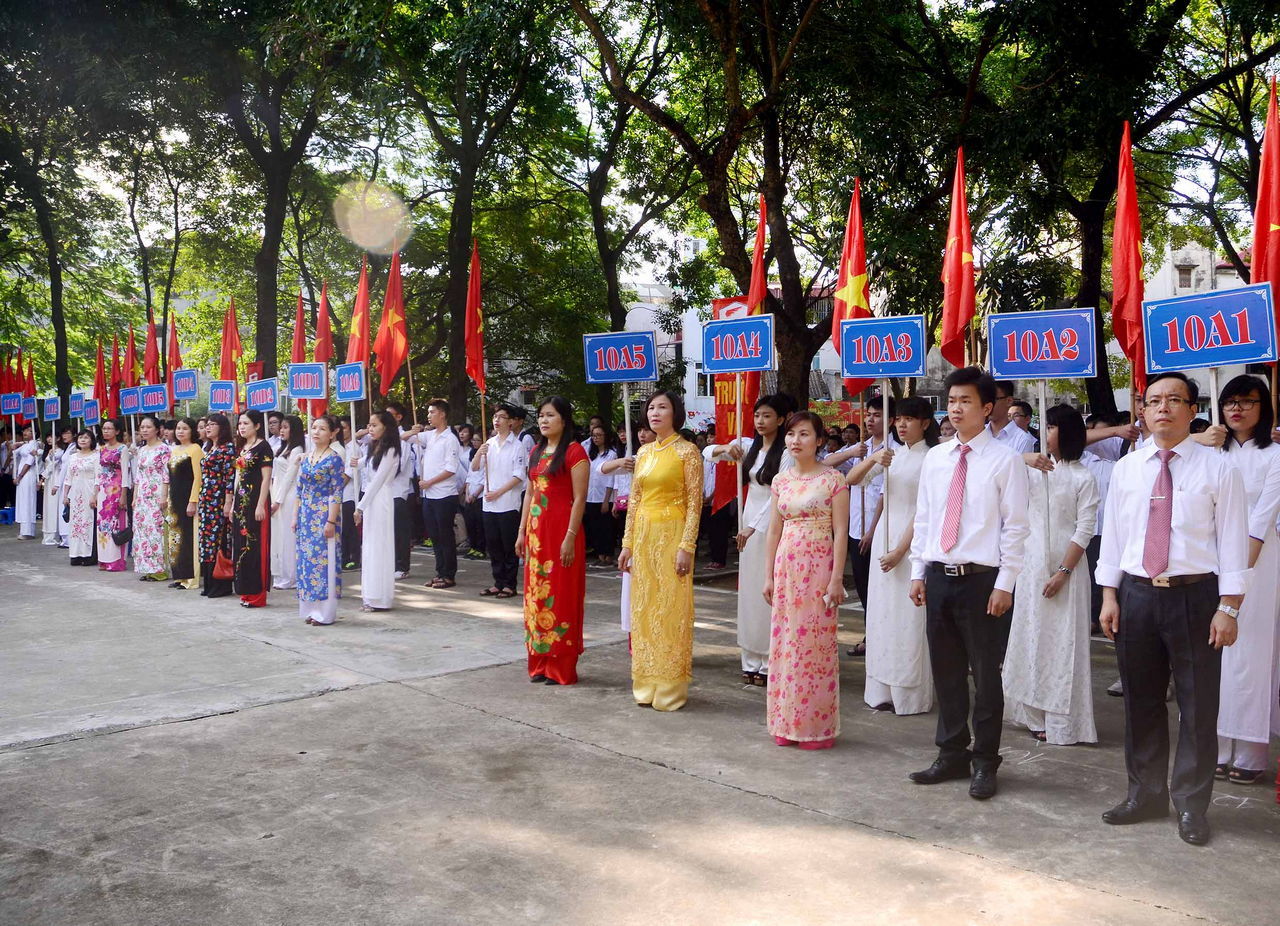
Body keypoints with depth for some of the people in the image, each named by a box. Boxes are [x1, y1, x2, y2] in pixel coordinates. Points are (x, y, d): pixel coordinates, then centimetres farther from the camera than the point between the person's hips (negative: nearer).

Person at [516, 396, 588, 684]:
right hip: (536, 530, 8)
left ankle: (563, 667, 7)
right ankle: (541, 661, 21)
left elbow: (579, 498, -13)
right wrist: (522, 531, 12)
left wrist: (570, 537, -18)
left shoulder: (574, 451, -9)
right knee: (536, 593, 10)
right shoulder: (537, 451, 14)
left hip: (561, 530, -7)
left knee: (561, 595, -1)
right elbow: (530, 493, 16)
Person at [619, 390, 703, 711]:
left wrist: (686, 546, -16)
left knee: (671, 608, -2)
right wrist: (627, 543, 9)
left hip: (672, 534, -6)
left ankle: (671, 687, 8)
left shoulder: (686, 451, -6)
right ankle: (647, 683, 20)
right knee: (644, 608, 9)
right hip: (643, 534, 6)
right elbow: (634, 499, 13)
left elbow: (694, 502, -10)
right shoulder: (644, 452, 12)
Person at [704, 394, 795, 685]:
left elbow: (779, 494, -16)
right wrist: (725, 449, -10)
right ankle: (752, 660, 17)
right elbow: (707, 453, 12)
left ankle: (770, 662, 4)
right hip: (750, 521, 7)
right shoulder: (749, 445, 10)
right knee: (749, 592, 9)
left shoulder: (786, 452, -10)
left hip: (773, 524, -7)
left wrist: (754, 526, -19)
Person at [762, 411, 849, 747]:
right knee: (785, 642, 8)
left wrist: (836, 578, -12)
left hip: (819, 568, -5)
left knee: (817, 643, -1)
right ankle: (787, 722, 19)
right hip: (786, 567, 5)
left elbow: (840, 531, -6)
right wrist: (768, 576, 9)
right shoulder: (781, 481, 10)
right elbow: (774, 530, 13)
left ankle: (817, 725, 10)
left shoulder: (832, 480, -3)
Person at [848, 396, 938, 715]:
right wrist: (873, 459, -16)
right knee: (882, 613, 9)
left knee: (909, 617, -3)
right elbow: (851, 479, 3)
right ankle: (883, 689, 18)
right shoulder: (891, 454, 10)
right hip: (885, 534, 7)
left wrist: (899, 551, -16)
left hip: (913, 539, -6)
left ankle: (911, 695, 8)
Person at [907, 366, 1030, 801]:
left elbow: (1015, 526, -8)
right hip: (939, 577, 5)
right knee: (945, 672, 13)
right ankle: (951, 755, 28)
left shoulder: (1005, 460, -6)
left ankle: (984, 763, 19)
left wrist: (1004, 585, -12)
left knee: (985, 675, 5)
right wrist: (918, 572, 9)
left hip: (981, 579, -5)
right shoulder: (934, 458, 10)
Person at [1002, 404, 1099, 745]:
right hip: (1031, 565, 5)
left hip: (1064, 568, -5)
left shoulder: (1083, 477, -5)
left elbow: (1085, 531, -8)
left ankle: (1062, 723, 5)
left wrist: (1063, 572, -14)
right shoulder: (1035, 470, 10)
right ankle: (1037, 714, 19)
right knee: (1031, 637, 9)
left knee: (1062, 643, -2)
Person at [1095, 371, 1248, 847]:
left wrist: (1228, 608, -11)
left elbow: (1232, 540, -5)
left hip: (1194, 596, -3)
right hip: (1136, 594, 3)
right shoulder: (1126, 468, 7)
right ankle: (1145, 794, 27)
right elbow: (1113, 534, 8)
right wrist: (1109, 596, 3)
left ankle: (1191, 805, 19)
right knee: (1140, 701, 12)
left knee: (1197, 705, 4)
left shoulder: (1218, 468, -3)